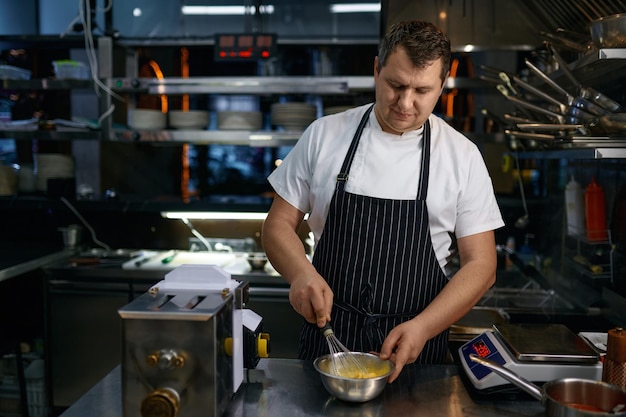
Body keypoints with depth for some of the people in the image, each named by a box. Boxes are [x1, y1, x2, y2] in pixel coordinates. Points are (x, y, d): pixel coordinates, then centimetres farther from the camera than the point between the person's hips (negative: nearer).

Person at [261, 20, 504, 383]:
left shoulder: (463, 156, -5)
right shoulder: (323, 135, -4)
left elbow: (480, 265, -5)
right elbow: (279, 224, 1)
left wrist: (422, 327, -18)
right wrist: (301, 272, -20)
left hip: (416, 347, 0)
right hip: (328, 334, 1)